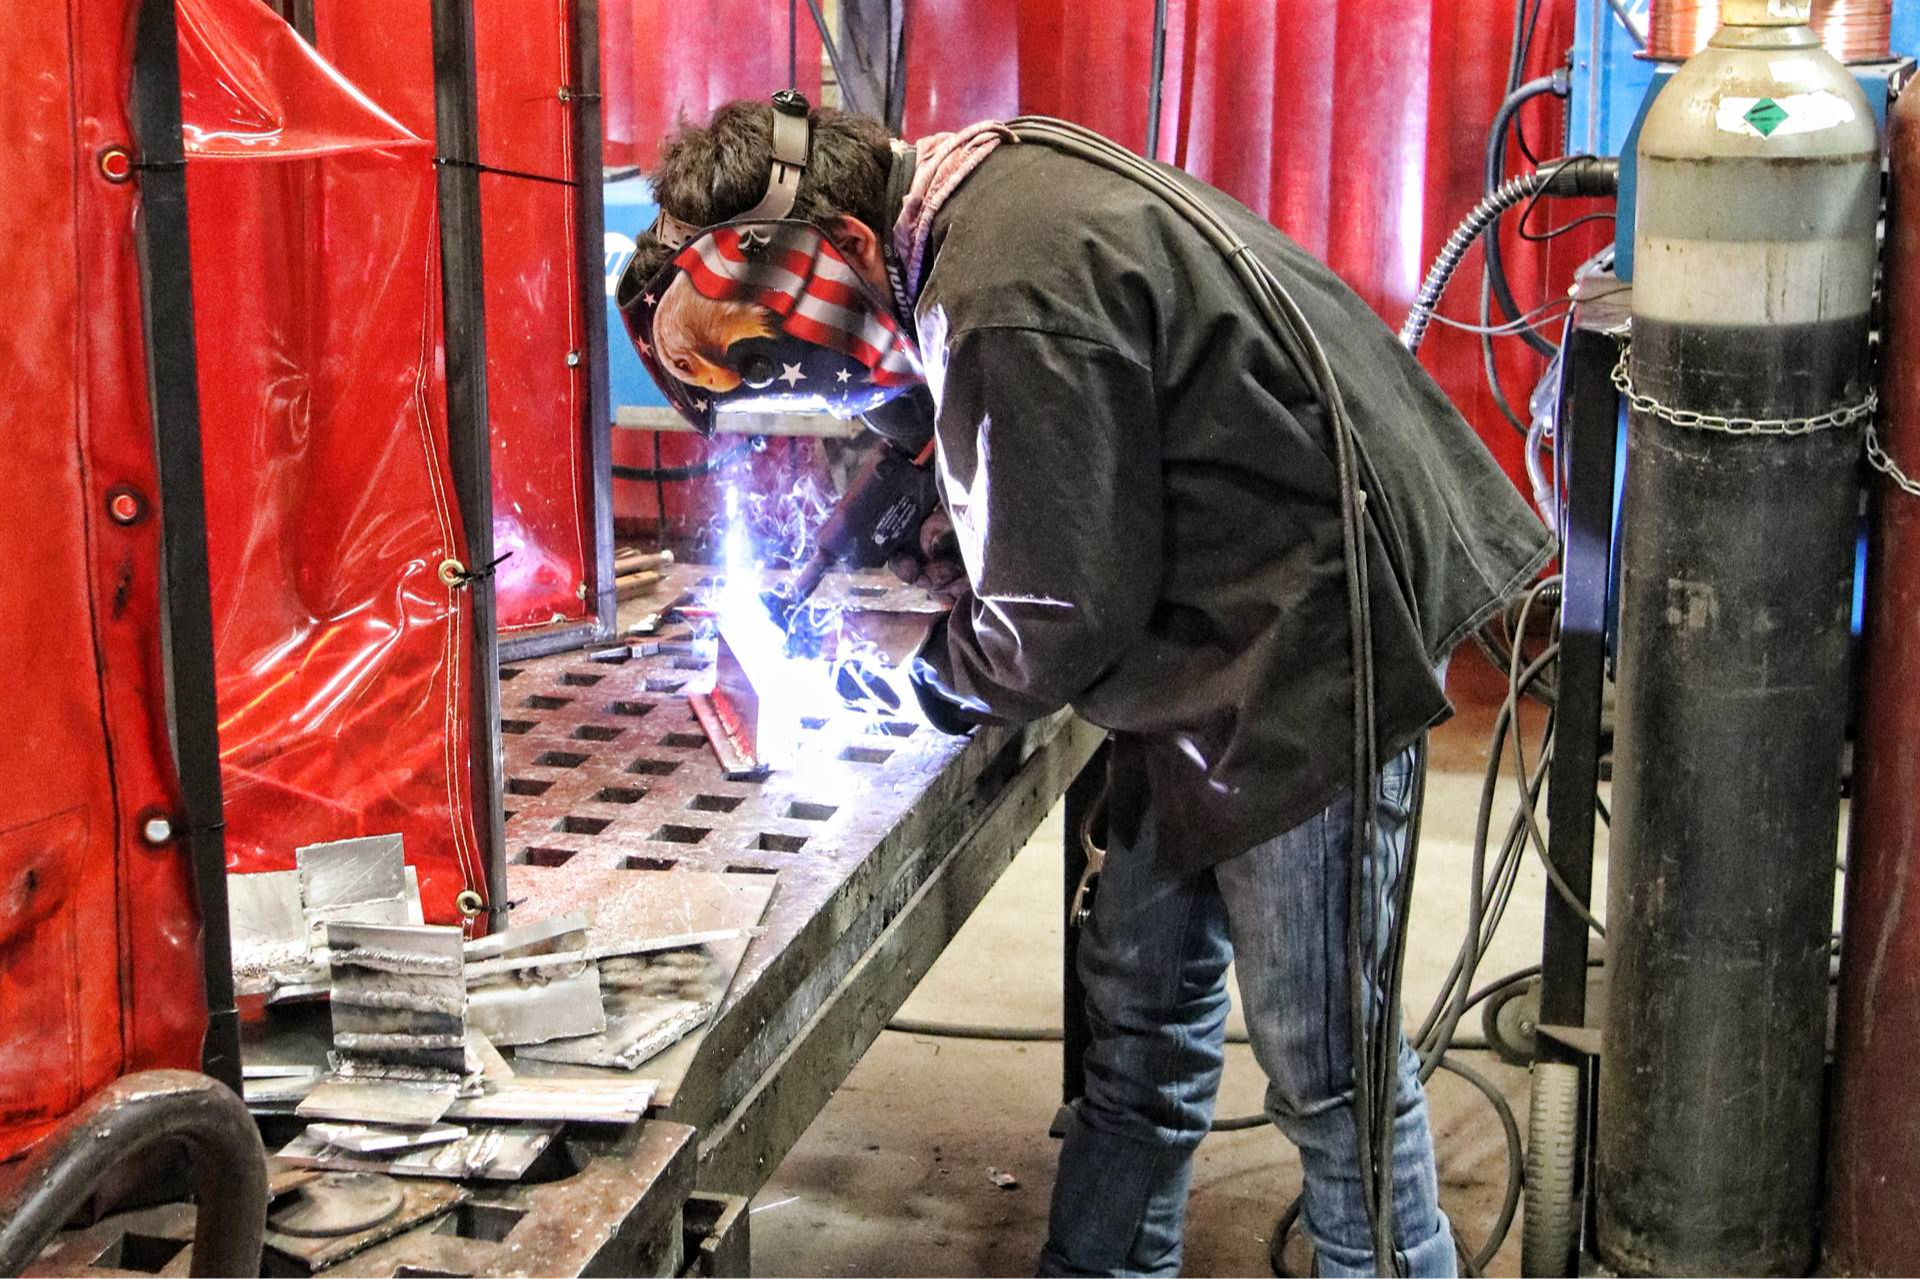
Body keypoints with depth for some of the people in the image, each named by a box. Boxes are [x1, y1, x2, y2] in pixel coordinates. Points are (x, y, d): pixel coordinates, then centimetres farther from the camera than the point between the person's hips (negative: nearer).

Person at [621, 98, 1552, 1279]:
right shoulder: (983, 198, 6)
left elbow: (1066, 612, -19)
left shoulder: (1012, 302, -26)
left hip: (1313, 634, -10)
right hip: (1223, 620, 10)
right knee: (1139, 993, 17)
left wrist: (946, 680, -1)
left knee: (1317, 1045, 1)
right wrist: (923, 551, 9)